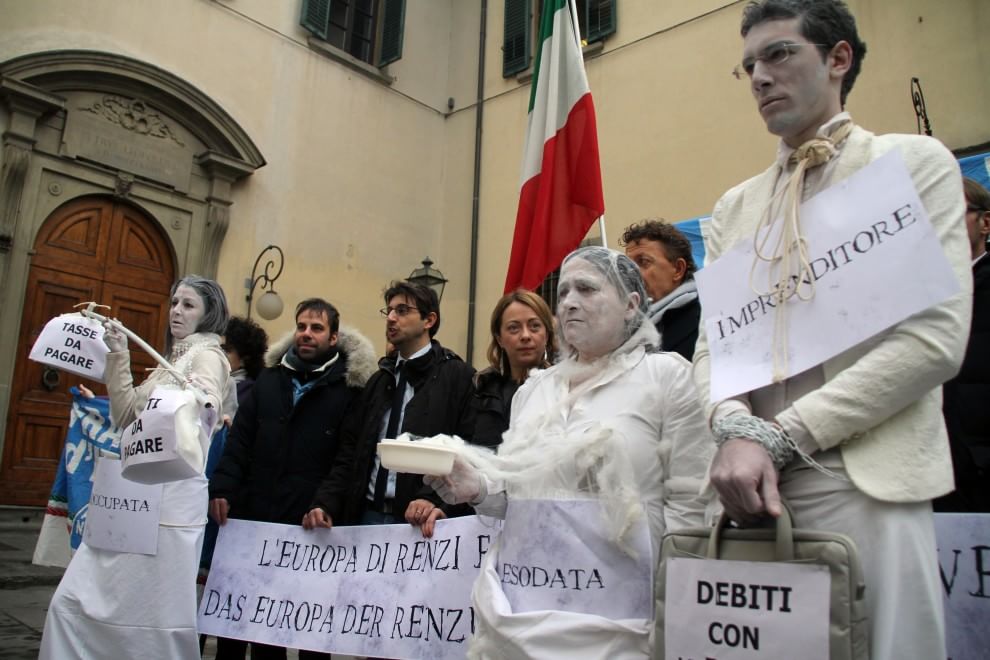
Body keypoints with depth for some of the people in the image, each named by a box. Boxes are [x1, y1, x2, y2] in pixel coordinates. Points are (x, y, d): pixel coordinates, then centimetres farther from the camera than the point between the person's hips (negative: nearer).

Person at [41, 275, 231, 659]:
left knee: (151, 615, -4)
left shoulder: (207, 355, -6)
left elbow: (206, 405, -27)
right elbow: (127, 416, 20)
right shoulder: (173, 359, 20)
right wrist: (119, 357, 12)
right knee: (74, 602, 9)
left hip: (170, 497, -9)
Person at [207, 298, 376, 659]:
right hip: (255, 514, 4)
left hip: (313, 524, -4)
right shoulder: (269, 378, 11)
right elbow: (240, 440, 9)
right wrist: (222, 488, -2)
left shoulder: (350, 386, -3)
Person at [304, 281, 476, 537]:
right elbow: (351, 451, 12)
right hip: (366, 515, 6)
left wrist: (440, 501, -24)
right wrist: (325, 504, 0)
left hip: (418, 521, -5)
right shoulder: (379, 380, 16)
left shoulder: (458, 377, -3)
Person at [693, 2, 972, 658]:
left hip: (870, 482, -3)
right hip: (754, 482, 4)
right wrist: (738, 433, -12)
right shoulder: (734, 206, 16)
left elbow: (935, 339, -7)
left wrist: (780, 434, -11)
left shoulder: (915, 162, 4)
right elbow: (712, 344, 10)